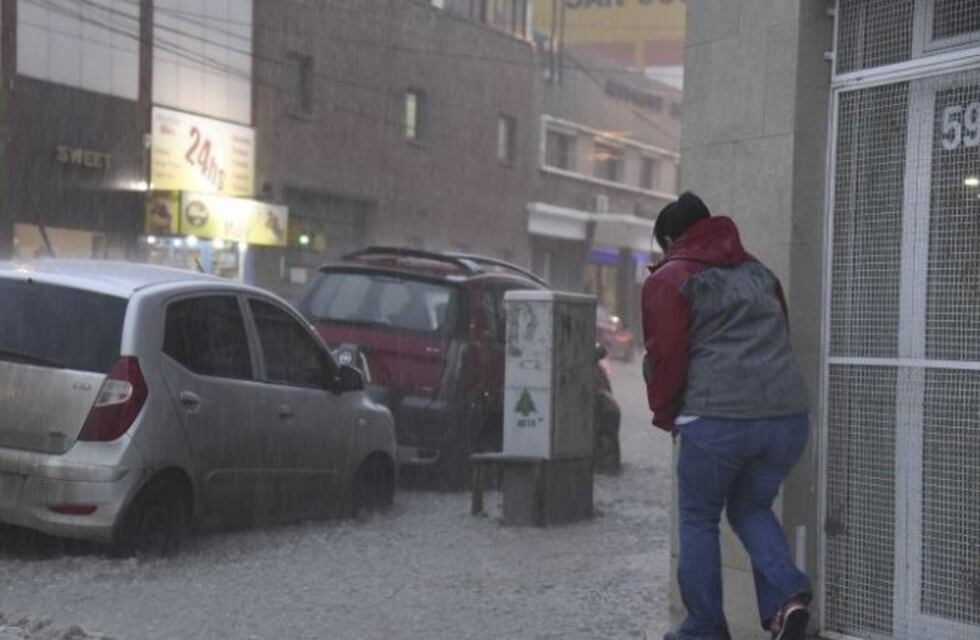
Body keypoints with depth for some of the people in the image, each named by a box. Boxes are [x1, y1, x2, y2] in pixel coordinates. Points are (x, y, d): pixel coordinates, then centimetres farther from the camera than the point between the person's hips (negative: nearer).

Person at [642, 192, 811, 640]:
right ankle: (788, 595, 1)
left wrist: (664, 415, 12)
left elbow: (665, 356, -1)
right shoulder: (758, 272, 23)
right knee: (752, 508, 23)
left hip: (716, 418, -5)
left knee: (699, 519, 13)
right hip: (788, 417, 5)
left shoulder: (670, 279, 5)